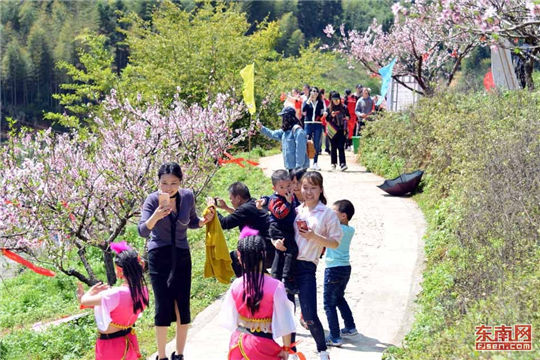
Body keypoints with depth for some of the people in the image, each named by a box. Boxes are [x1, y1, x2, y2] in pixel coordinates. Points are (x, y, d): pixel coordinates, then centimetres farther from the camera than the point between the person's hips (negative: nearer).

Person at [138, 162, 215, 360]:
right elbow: (143, 231, -26)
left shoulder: (188, 197, -5)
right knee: (163, 306, -6)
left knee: (183, 306, 1)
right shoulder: (153, 200, -15)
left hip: (181, 255, 3)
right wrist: (156, 216, -44)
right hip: (159, 256, -3)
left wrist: (204, 220, -9)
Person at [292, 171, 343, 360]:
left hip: (306, 267, -4)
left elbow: (335, 243, 0)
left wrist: (314, 237, -15)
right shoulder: (295, 211, 13)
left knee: (309, 316, -6)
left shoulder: (327, 214, 2)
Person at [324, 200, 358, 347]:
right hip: (346, 268, 8)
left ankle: (335, 337, -1)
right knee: (339, 298, 27)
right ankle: (350, 327, 34)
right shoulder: (350, 230, 5)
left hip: (334, 269, -8)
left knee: (329, 304, -1)